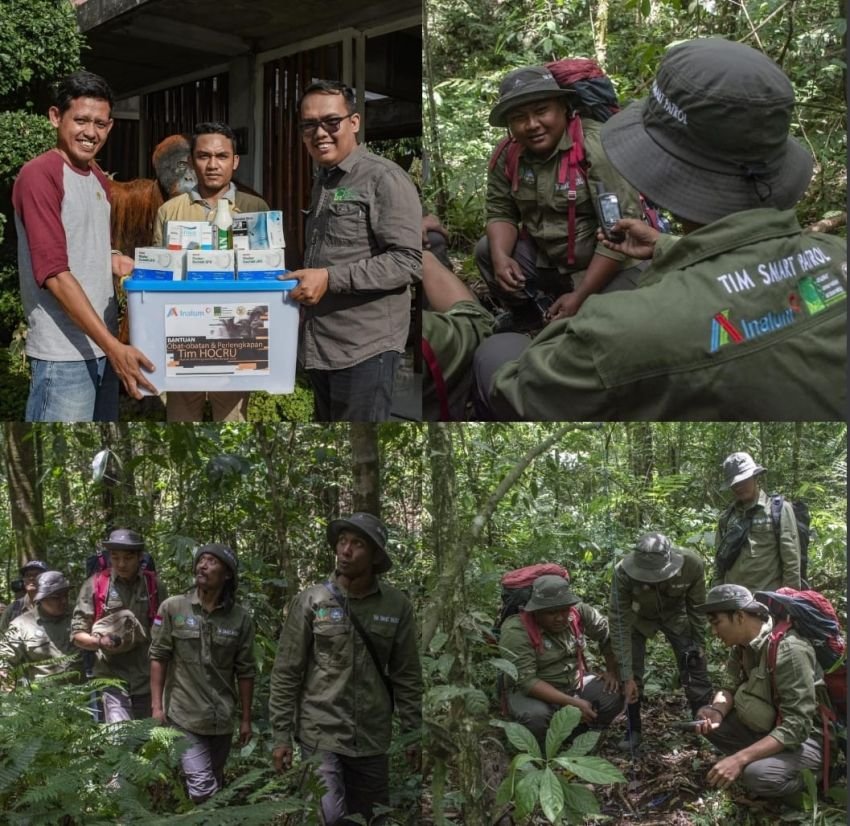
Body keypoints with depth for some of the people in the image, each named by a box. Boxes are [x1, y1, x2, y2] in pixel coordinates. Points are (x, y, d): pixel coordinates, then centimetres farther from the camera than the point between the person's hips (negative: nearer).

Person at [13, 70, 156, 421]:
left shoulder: (98, 177, 14)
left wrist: (117, 261, 3)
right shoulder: (39, 174, -12)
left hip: (101, 343, 8)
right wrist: (113, 345, -23)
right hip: (63, 353, -8)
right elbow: (53, 273, -19)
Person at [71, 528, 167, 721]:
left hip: (149, 680, 3)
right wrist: (100, 642, -19)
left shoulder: (154, 587, 4)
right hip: (112, 678, -2)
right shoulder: (94, 586, -1)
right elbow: (77, 635, 2)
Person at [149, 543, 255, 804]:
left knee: (216, 787, 15)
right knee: (203, 790, -13)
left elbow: (245, 671, 3)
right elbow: (158, 657, -1)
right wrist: (156, 705, -7)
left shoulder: (241, 618, -1)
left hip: (222, 720, 3)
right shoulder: (172, 608, -4)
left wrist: (246, 719, 4)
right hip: (184, 717, -2)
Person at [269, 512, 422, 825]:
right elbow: (286, 674, -3)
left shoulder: (397, 606, -2)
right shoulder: (310, 602, -6)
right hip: (321, 733, -2)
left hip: (372, 738, 2)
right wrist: (281, 735, -4)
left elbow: (407, 676, 4)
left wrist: (413, 735, 4)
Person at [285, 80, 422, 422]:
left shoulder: (384, 178, -11)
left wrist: (330, 278, -22)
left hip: (364, 347, -9)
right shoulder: (322, 181, 17)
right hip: (319, 343, 9)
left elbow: (408, 262, -19)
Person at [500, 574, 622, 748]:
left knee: (614, 696, -19)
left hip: (576, 685, 5)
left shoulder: (578, 611, -10)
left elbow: (608, 634, 7)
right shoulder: (516, 631, -25)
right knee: (536, 717, -37)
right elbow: (527, 681, -29)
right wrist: (573, 703, -32)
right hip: (535, 693, -5)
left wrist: (612, 671, -2)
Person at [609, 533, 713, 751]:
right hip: (637, 617, -1)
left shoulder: (692, 565, -35)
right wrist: (627, 676, -30)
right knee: (631, 673, -7)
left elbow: (697, 608, -14)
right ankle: (633, 730, 11)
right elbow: (619, 622, -31)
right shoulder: (623, 572, -39)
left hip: (676, 615, 1)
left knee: (695, 665, -1)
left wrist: (698, 645, -3)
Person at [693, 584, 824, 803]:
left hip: (808, 736, -8)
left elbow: (797, 727, -32)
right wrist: (716, 711, -20)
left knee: (758, 774, -32)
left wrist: (739, 759, -36)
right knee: (707, 719, -5)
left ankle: (804, 783, -2)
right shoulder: (742, 644, -3)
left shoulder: (788, 651, -29)